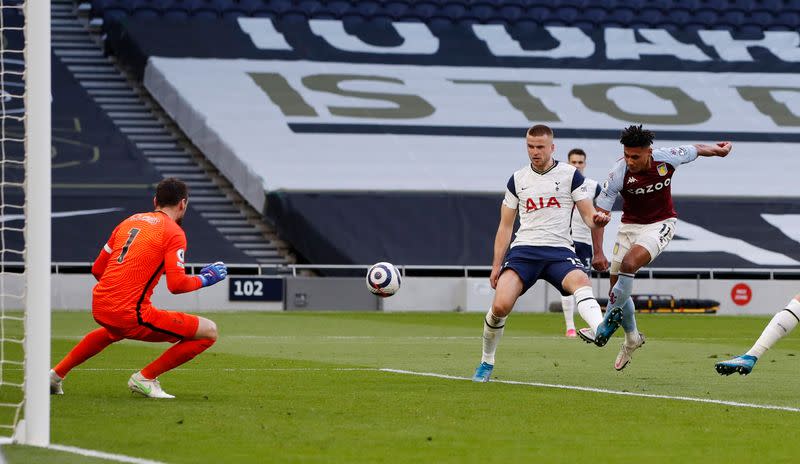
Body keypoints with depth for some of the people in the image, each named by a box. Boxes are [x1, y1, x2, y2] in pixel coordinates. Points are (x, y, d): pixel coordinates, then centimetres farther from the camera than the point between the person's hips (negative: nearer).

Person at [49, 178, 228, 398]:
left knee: (113, 330, 45)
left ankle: (57, 374, 41)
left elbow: (97, 269, 20)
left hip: (99, 306, 8)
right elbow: (177, 284, -14)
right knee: (209, 332, -3)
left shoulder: (130, 221, 16)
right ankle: (145, 378, -1)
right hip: (130, 314, -8)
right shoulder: (174, 232, -4)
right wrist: (205, 278, 4)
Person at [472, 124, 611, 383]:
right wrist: (496, 265, 10)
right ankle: (486, 362, 3)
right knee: (500, 305, -19)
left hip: (559, 250, -1)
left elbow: (588, 215, 4)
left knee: (580, 282, -35)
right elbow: (505, 226, 17)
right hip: (523, 250, 1)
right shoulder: (518, 180, 13)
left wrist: (596, 220, -22)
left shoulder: (570, 175, 7)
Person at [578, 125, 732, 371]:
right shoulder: (618, 174, -21)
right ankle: (632, 337, 28)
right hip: (630, 226, 2)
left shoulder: (668, 158, -19)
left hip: (660, 224, -2)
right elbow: (600, 214, -17)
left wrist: (718, 149, 18)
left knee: (629, 263, -28)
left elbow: (696, 149, 3)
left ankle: (605, 328, -21)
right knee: (617, 288, 2)